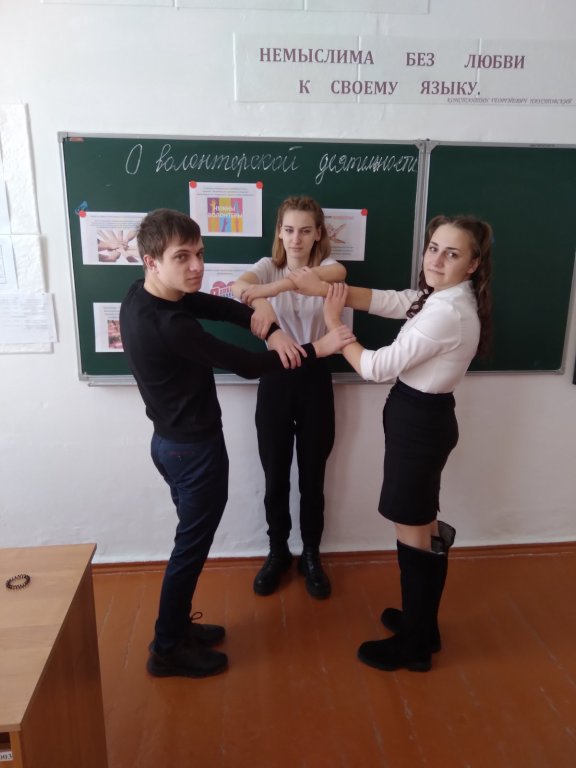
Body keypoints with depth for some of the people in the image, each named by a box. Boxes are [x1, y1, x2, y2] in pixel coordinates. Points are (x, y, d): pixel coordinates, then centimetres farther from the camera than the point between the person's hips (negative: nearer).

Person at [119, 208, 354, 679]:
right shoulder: (169, 325, -30)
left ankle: (176, 627, 40)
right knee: (191, 546, 9)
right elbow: (248, 366, -24)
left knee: (192, 540, 23)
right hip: (195, 448, -9)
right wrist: (319, 348, -18)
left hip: (172, 441, 9)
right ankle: (167, 650, 28)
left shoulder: (141, 297, 0)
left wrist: (271, 330, -16)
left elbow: (219, 307, 1)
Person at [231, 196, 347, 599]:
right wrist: (260, 303, -47)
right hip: (275, 378, 1)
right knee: (275, 476, 11)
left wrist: (269, 289, -44)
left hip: (315, 378, 0)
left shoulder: (327, 265, -1)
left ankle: (311, 556, 32)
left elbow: (336, 273, -29)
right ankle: (278, 552, 33)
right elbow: (239, 286, -22)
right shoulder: (268, 266, 1)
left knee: (312, 476, 10)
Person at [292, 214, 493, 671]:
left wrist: (333, 322, -9)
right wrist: (326, 288, -7)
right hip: (426, 419, 10)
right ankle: (423, 625, 41)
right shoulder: (444, 298, 7)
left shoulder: (447, 313, -25)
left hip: (419, 424, -10)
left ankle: (412, 646, 27)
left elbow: (377, 368, -22)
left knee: (412, 536, 6)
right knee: (426, 529, 21)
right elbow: (383, 301, 5)